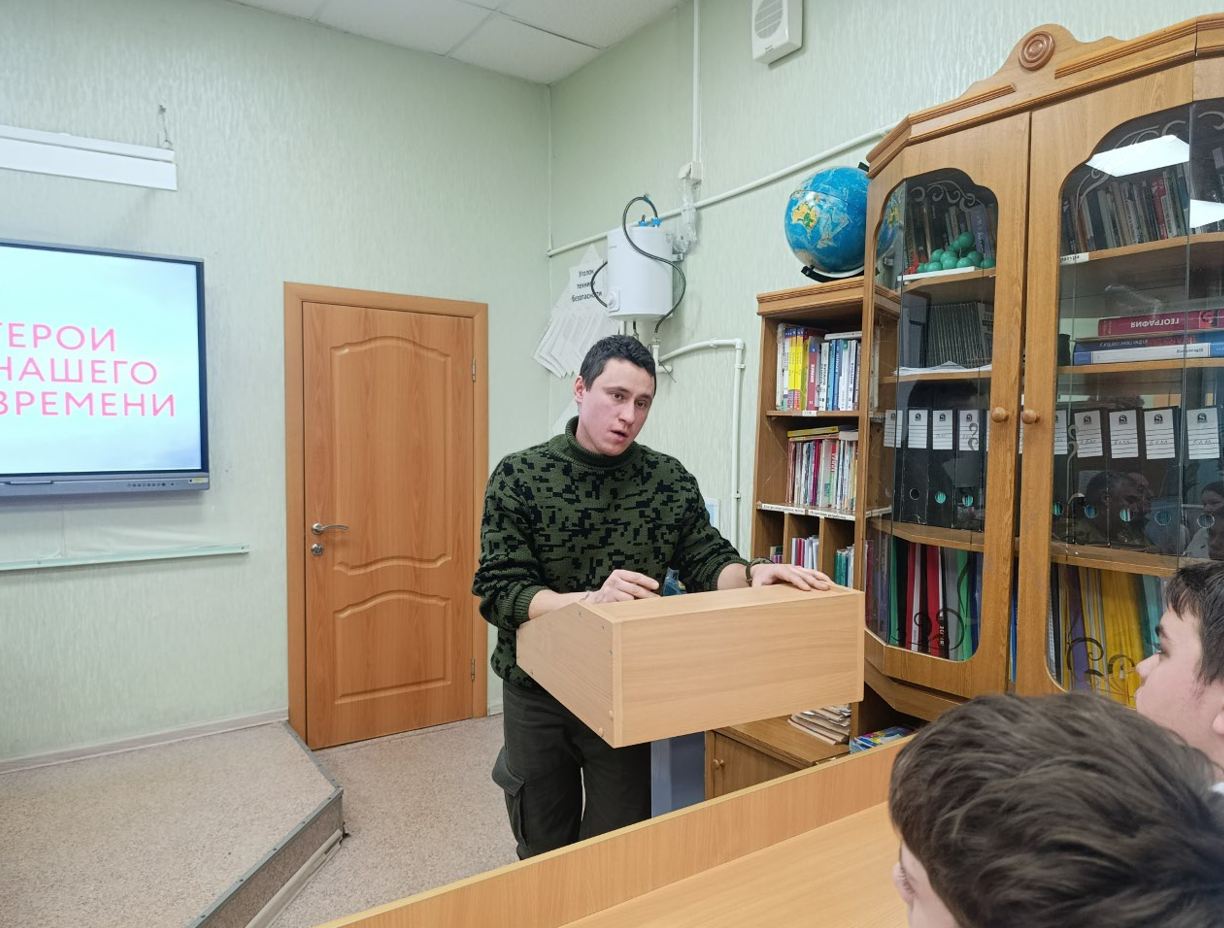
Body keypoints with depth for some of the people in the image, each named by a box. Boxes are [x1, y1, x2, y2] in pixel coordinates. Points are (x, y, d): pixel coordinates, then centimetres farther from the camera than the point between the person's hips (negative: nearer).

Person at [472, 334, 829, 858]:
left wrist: (750, 573, -27)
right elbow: (499, 590, -18)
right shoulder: (518, 476, -12)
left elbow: (707, 560, -4)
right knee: (543, 853, 21)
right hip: (536, 694, 0)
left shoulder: (670, 481, -5)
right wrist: (590, 600, -34)